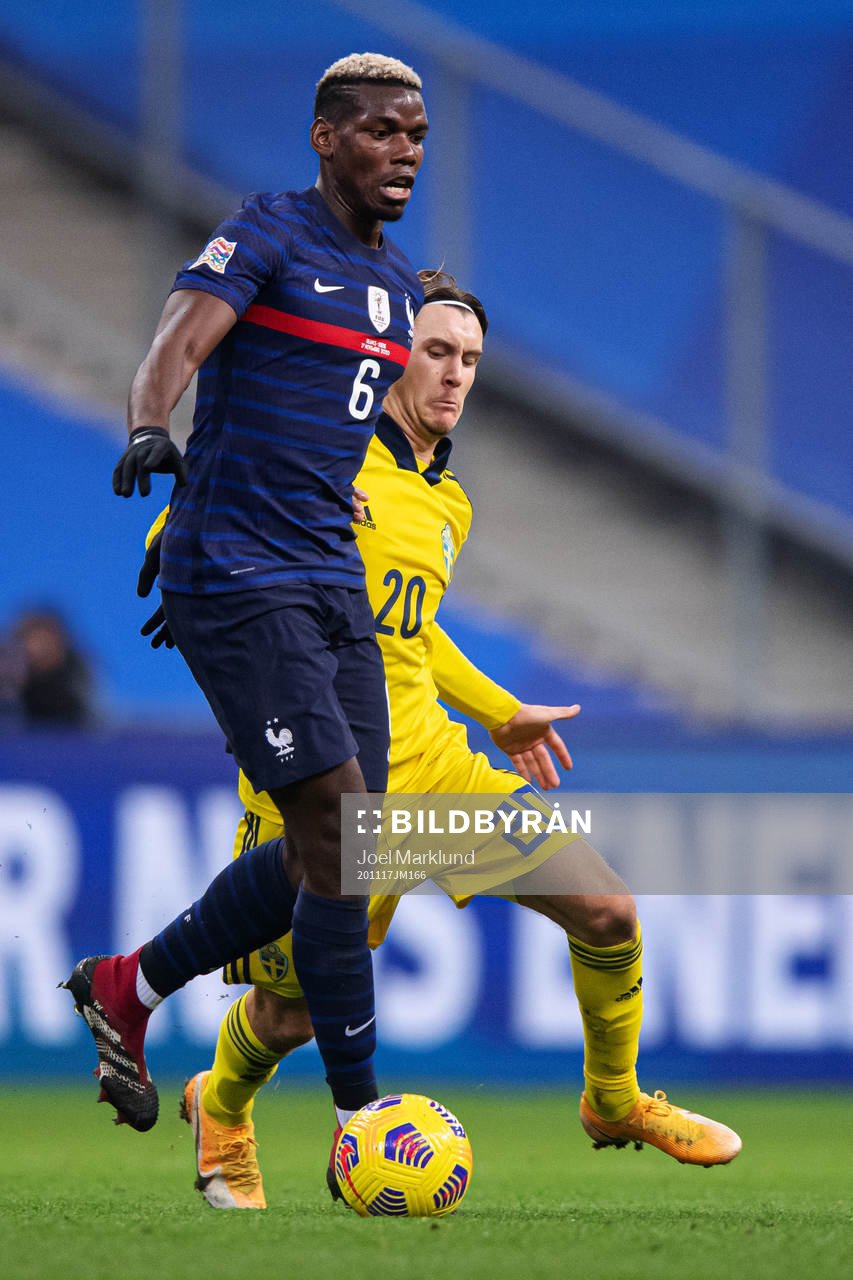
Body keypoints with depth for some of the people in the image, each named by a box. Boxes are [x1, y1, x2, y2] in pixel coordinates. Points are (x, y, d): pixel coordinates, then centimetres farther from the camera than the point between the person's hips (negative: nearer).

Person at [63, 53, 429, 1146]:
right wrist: (148, 429, -44)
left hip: (332, 584, 8)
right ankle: (360, 1122, -8)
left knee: (330, 858, 6)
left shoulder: (398, 286, 17)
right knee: (338, 834, -13)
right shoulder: (266, 237, -7)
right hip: (237, 585, -8)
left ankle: (123, 990, 23)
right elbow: (176, 346, -23)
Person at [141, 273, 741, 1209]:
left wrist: (502, 714, 25)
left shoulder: (448, 505, 17)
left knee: (608, 911, -4)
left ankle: (614, 1100, 21)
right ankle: (221, 1113, 34)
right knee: (292, 1012, -3)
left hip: (429, 762, 6)